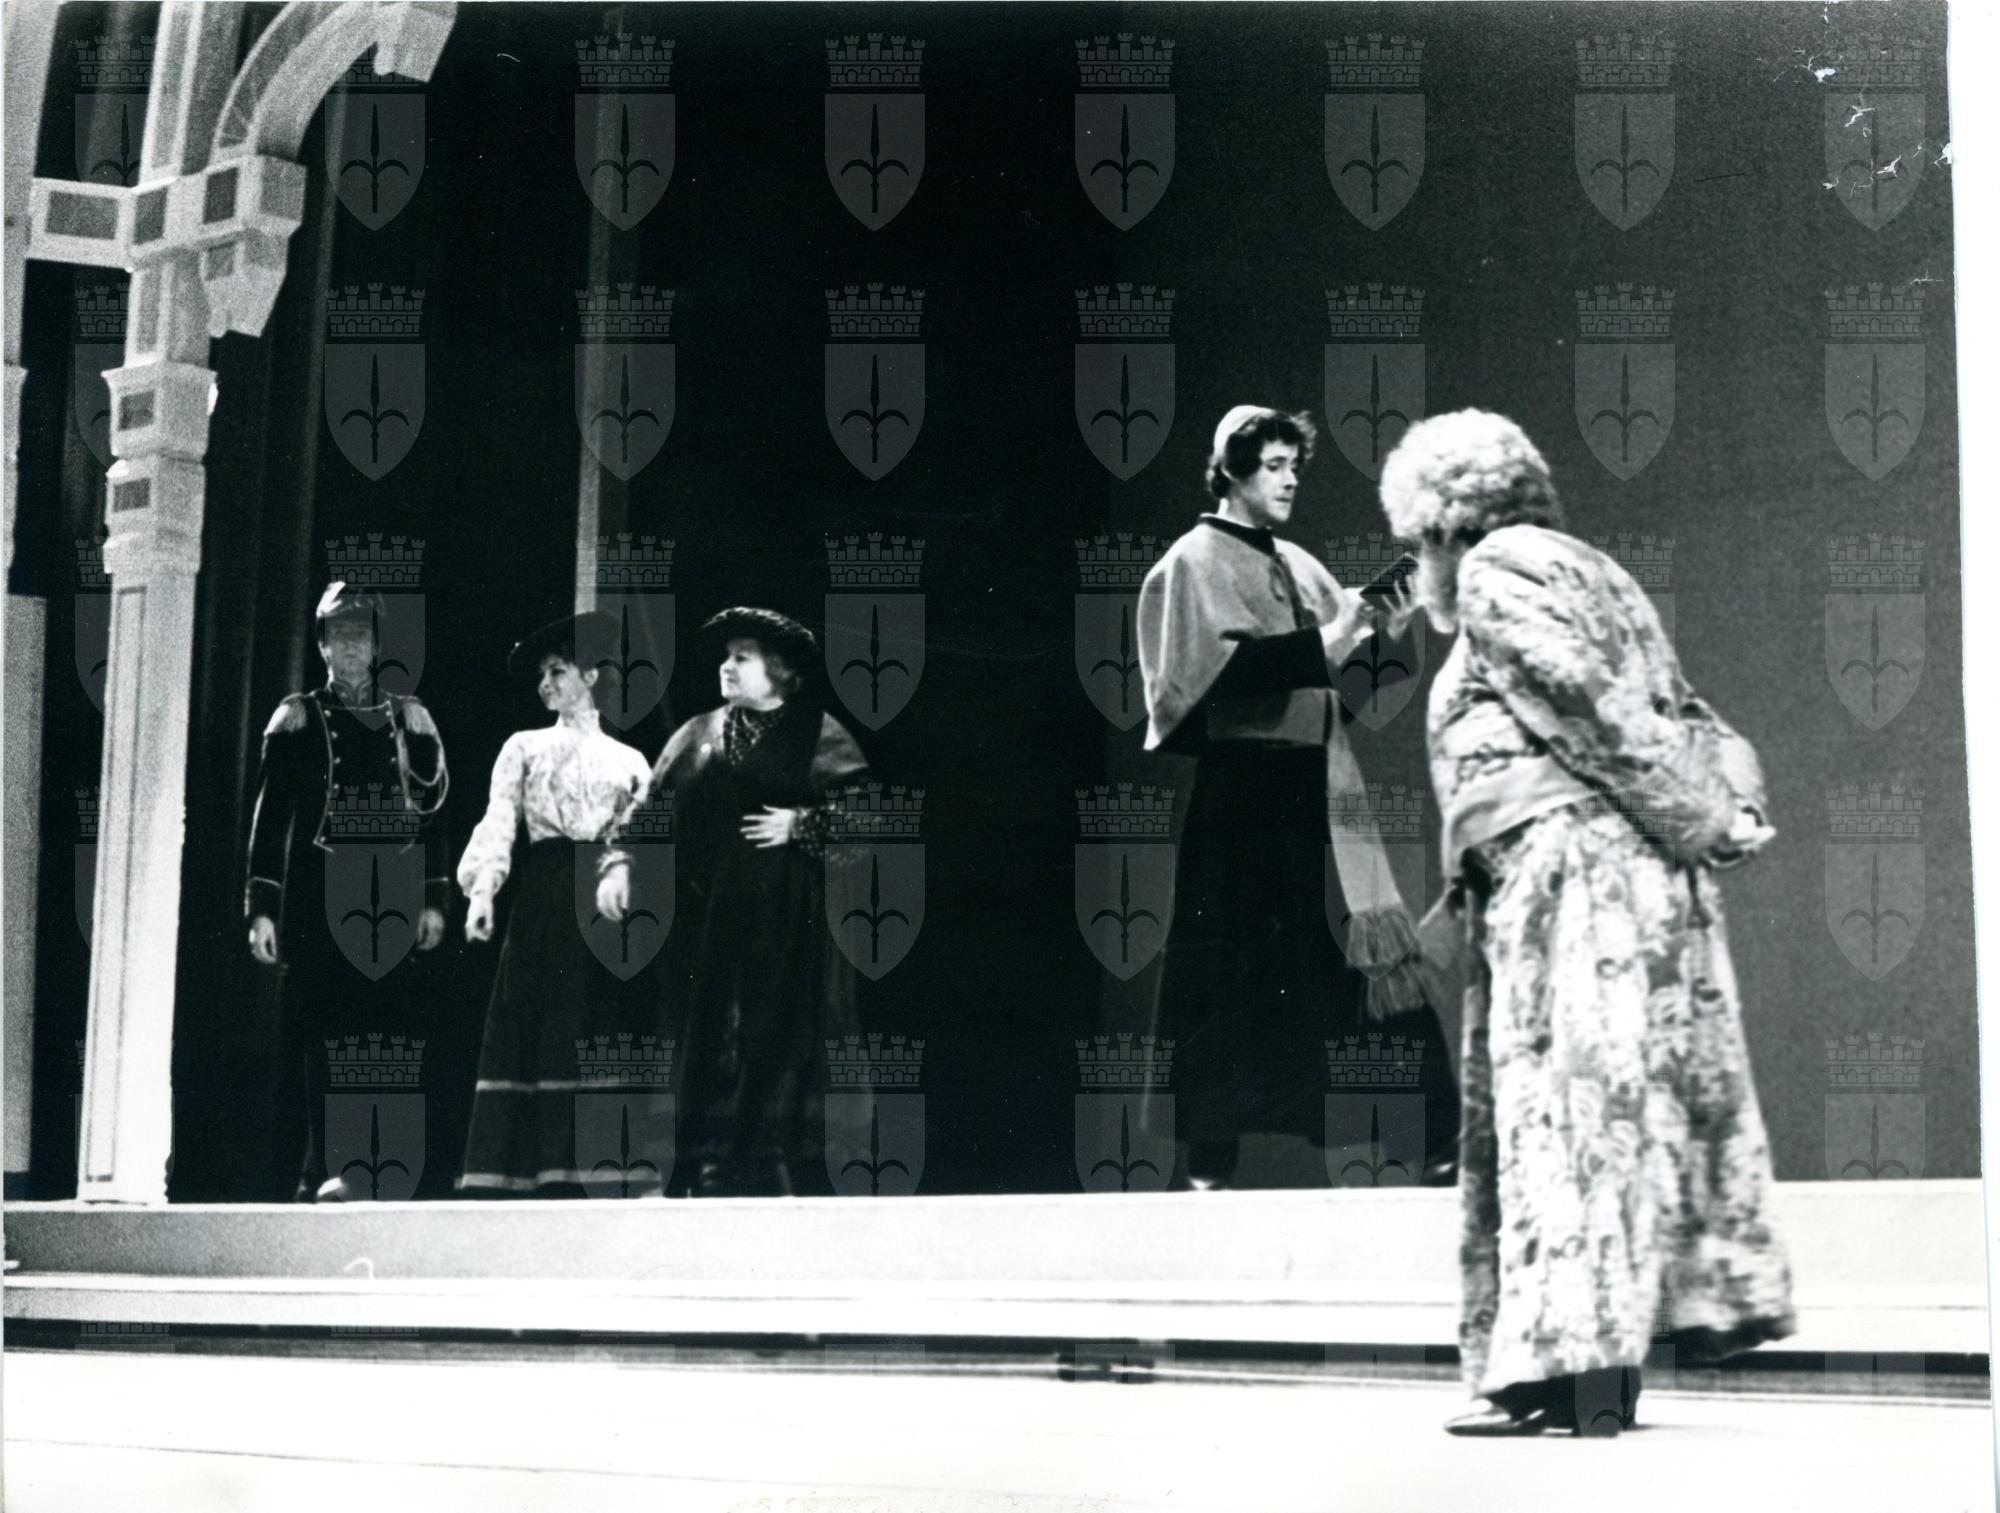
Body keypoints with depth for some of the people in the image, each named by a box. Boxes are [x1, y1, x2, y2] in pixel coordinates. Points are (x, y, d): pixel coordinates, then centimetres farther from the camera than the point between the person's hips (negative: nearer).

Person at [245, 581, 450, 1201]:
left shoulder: (409, 720, 13)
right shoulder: (297, 719, 6)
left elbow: (431, 814, 13)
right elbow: (270, 816, 3)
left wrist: (432, 900, 7)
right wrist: (261, 908, -4)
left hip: (390, 905, 2)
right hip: (317, 903, -2)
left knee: (390, 1029, -3)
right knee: (322, 1034, -5)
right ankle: (324, 1169, -4)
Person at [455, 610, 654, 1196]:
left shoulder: (629, 762, 16)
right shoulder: (524, 748, 13)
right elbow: (497, 824, 0)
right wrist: (481, 891, -16)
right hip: (543, 901, -1)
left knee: (611, 1034, -6)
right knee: (544, 1034, -7)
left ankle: (625, 1183, -7)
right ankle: (544, 1178, -8)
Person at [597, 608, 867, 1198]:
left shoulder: (818, 734, 2)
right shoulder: (698, 735, 13)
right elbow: (652, 806, 10)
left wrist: (801, 825, -12)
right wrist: (621, 861, -4)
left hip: (784, 922, -3)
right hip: (708, 920, 3)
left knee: (777, 1042, -3)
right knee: (710, 1042, 0)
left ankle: (773, 1180, 4)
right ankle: (712, 1176, 4)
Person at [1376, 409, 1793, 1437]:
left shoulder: (1496, 572, -1)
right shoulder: (1593, 578, 27)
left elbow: (1596, 710, -13)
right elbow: (1694, 724, 19)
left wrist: (1700, 823, -11)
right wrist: (1731, 808, 5)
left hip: (1566, 857, -9)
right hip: (1649, 877, 9)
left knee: (1562, 1103, -11)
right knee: (1634, 1105, 8)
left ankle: (1569, 1365, -14)